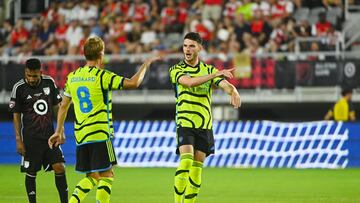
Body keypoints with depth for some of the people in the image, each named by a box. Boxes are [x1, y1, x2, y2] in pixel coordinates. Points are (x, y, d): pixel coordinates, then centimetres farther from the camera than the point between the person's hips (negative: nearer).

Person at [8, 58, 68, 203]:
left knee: (60, 167, -5)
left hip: (49, 135, 3)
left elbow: (56, 107, 13)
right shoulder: (19, 88, -7)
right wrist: (19, 140, -7)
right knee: (31, 173, 1)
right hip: (31, 138, -3)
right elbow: (16, 115, -3)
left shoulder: (49, 82, 2)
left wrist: (60, 130, 10)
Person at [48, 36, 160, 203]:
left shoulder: (72, 77, 9)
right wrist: (146, 64, 3)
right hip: (100, 133, -6)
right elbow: (133, 83, -12)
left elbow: (64, 106, 16)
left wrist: (58, 132, 25)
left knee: (92, 177, 13)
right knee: (106, 175, 0)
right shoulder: (101, 76, -9)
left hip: (80, 136, 6)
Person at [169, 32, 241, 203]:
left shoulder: (209, 69, 10)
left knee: (197, 168, 3)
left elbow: (225, 84, -6)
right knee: (186, 160, -20)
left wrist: (233, 92, -30)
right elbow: (189, 82, -20)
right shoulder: (177, 70, 1)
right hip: (185, 123, -3)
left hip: (204, 125, 3)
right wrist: (215, 74, -29)